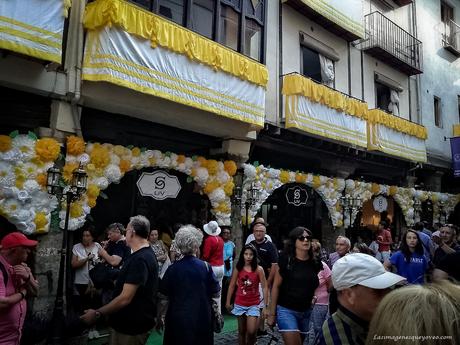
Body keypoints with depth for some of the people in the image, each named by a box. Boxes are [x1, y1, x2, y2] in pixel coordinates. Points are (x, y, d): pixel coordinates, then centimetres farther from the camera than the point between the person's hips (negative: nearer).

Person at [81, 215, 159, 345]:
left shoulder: (140, 259, -27)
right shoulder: (147, 253, 7)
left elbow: (125, 298, -27)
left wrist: (97, 314, -18)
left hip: (131, 327, -9)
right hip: (131, 322, 9)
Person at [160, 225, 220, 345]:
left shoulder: (173, 268, -10)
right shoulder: (205, 267, -12)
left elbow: (163, 294, -4)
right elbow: (215, 293, -5)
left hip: (178, 319, 1)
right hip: (201, 319, 0)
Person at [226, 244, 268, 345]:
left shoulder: (259, 269, -10)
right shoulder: (238, 268, -4)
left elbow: (264, 287, -9)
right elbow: (232, 286, 2)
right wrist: (228, 302, 3)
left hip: (254, 304, -2)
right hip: (240, 304, 2)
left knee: (251, 331, -8)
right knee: (242, 331, 14)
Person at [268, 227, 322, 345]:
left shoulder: (315, 263, 2)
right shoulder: (286, 260, -11)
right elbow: (276, 286, -8)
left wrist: (314, 296, -2)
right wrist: (272, 313, -8)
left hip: (306, 312, 5)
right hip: (286, 310, -5)